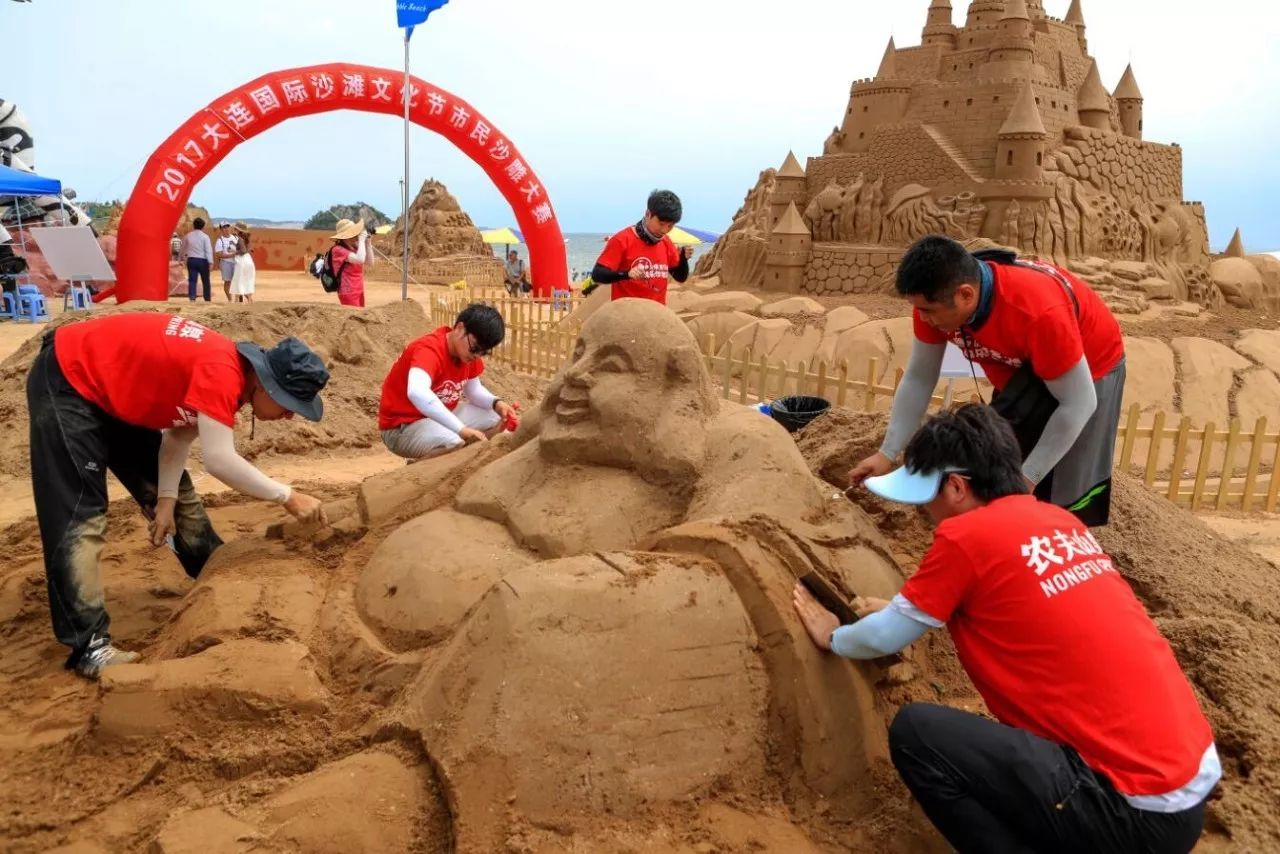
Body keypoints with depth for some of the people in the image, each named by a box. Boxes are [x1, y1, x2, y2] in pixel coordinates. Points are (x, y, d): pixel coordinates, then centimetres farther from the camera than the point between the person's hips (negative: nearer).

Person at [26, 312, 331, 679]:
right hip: (67, 382, -9)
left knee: (179, 495, 12)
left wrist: (166, 497, -10)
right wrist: (288, 497, -29)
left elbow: (180, 433, 0)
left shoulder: (226, 373, -4)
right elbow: (220, 460, -37)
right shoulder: (221, 372, -32)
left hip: (116, 391, 9)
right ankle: (88, 646, -11)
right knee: (80, 516, -13)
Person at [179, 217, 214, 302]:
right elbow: (208, 250, -13)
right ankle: (207, 298, 14)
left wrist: (183, 257, 32)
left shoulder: (188, 236, 6)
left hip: (191, 260, 3)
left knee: (192, 280, 1)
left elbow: (183, 248, 17)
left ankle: (192, 297, -12)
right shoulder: (205, 236, -5)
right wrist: (210, 262, -16)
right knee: (205, 281, 8)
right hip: (202, 260, -2)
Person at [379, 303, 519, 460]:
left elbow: (473, 389, 10)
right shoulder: (429, 350, -29)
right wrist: (461, 429, -51)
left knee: (497, 420, 1)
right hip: (402, 426, -9)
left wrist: (497, 403, -12)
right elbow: (416, 393, -48)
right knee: (453, 444, -35)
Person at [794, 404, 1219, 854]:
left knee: (916, 731, -6)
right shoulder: (1060, 522, 9)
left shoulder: (965, 535, -14)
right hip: (1190, 778, 9)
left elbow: (885, 638, 0)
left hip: (1140, 812, -9)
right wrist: (905, 610, 35)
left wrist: (834, 636, 21)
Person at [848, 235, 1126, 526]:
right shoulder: (934, 299, -26)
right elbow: (918, 378, -12)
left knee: (1062, 500, -4)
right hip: (1021, 369, 5)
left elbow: (1077, 405, -31)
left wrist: (1027, 477, -28)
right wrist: (887, 452, -16)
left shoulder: (1039, 313, -42)